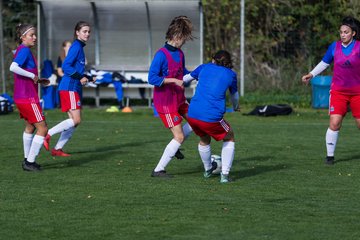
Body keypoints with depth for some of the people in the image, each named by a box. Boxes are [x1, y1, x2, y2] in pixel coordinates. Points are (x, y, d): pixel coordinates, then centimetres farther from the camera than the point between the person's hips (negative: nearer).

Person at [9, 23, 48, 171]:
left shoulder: (20, 50, 13)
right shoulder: (24, 50, -16)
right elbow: (13, 67, -31)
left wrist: (37, 80, 14)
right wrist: (32, 76, -23)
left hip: (20, 98, 10)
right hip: (28, 98, -10)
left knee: (30, 127, 24)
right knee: (42, 129, -3)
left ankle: (27, 159, 33)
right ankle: (30, 162, -1)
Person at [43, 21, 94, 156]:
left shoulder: (80, 47, 18)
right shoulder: (76, 46, -11)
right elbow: (66, 66, -19)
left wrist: (88, 78, 15)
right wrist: (80, 77, -19)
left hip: (74, 88, 10)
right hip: (69, 88, -10)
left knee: (74, 121, 7)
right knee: (76, 120, -14)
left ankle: (58, 149, 10)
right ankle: (48, 134, -10)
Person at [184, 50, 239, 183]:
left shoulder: (204, 67, 14)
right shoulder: (231, 74, 9)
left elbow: (187, 77, 29)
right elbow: (234, 95, 26)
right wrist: (236, 106, 49)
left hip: (192, 115, 3)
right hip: (213, 117, -3)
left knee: (204, 138, 31)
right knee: (229, 137, 22)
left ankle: (208, 170, 50)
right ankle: (224, 174, 12)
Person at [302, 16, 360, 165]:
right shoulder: (334, 47, -1)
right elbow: (324, 63, 13)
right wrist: (311, 74, 6)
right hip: (338, 91, 1)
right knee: (334, 123, -12)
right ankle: (330, 155, 0)